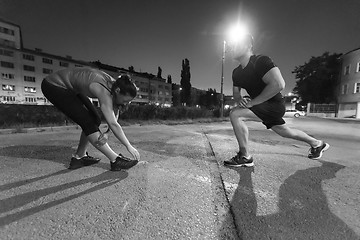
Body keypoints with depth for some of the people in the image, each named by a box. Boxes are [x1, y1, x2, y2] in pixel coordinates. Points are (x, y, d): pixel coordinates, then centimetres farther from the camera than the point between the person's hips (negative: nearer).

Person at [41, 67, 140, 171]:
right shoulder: (104, 91, -36)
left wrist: (107, 133, -22)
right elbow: (113, 124, -37)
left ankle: (78, 157, 12)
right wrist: (129, 146, -30)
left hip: (71, 87, 9)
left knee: (95, 120, 1)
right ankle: (115, 160, -13)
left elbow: (115, 114, -6)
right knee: (88, 122, -17)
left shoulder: (115, 84, -12)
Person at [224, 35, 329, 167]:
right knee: (284, 131, 25)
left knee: (235, 113, -24)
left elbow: (278, 84, -31)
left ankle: (245, 157, -13)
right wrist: (239, 100, -11)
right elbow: (236, 92, 13)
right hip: (265, 106, 9)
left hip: (275, 104, -9)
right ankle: (317, 143, 52)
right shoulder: (236, 72, 5)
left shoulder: (260, 61, -19)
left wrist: (252, 102, -28)